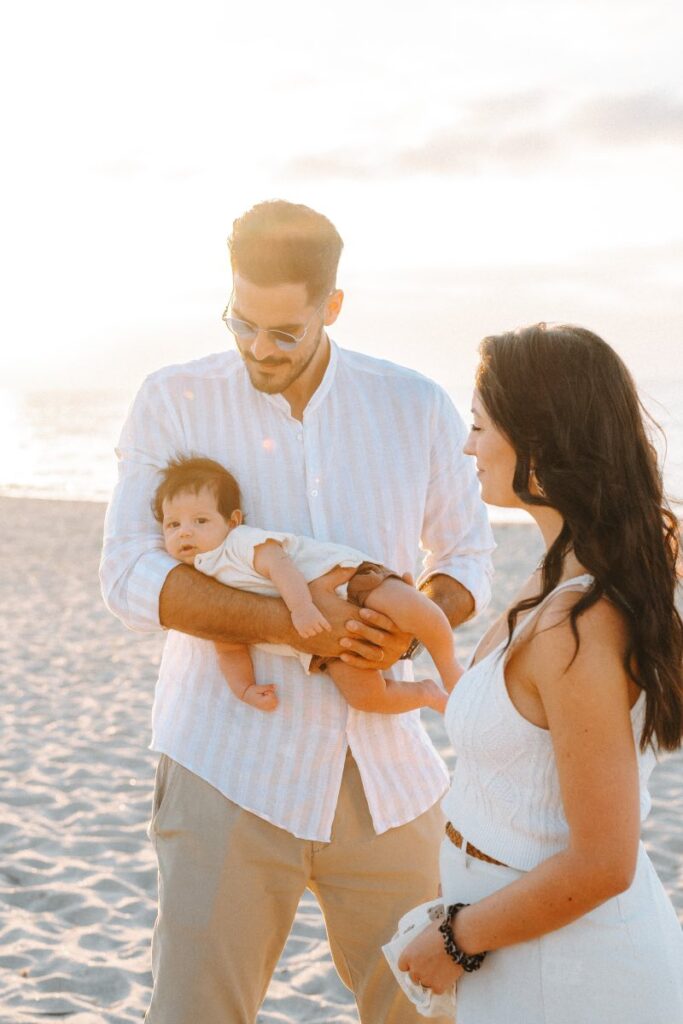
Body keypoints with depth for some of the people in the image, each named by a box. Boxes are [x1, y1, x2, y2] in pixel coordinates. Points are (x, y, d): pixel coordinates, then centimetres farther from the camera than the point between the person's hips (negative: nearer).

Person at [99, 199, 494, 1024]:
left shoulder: (416, 408, 0)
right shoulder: (172, 402, -4)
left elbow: (466, 557, 11)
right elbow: (130, 579, -11)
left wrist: (412, 626, -13)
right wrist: (291, 624, -24)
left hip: (386, 775, 3)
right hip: (231, 773, -2)